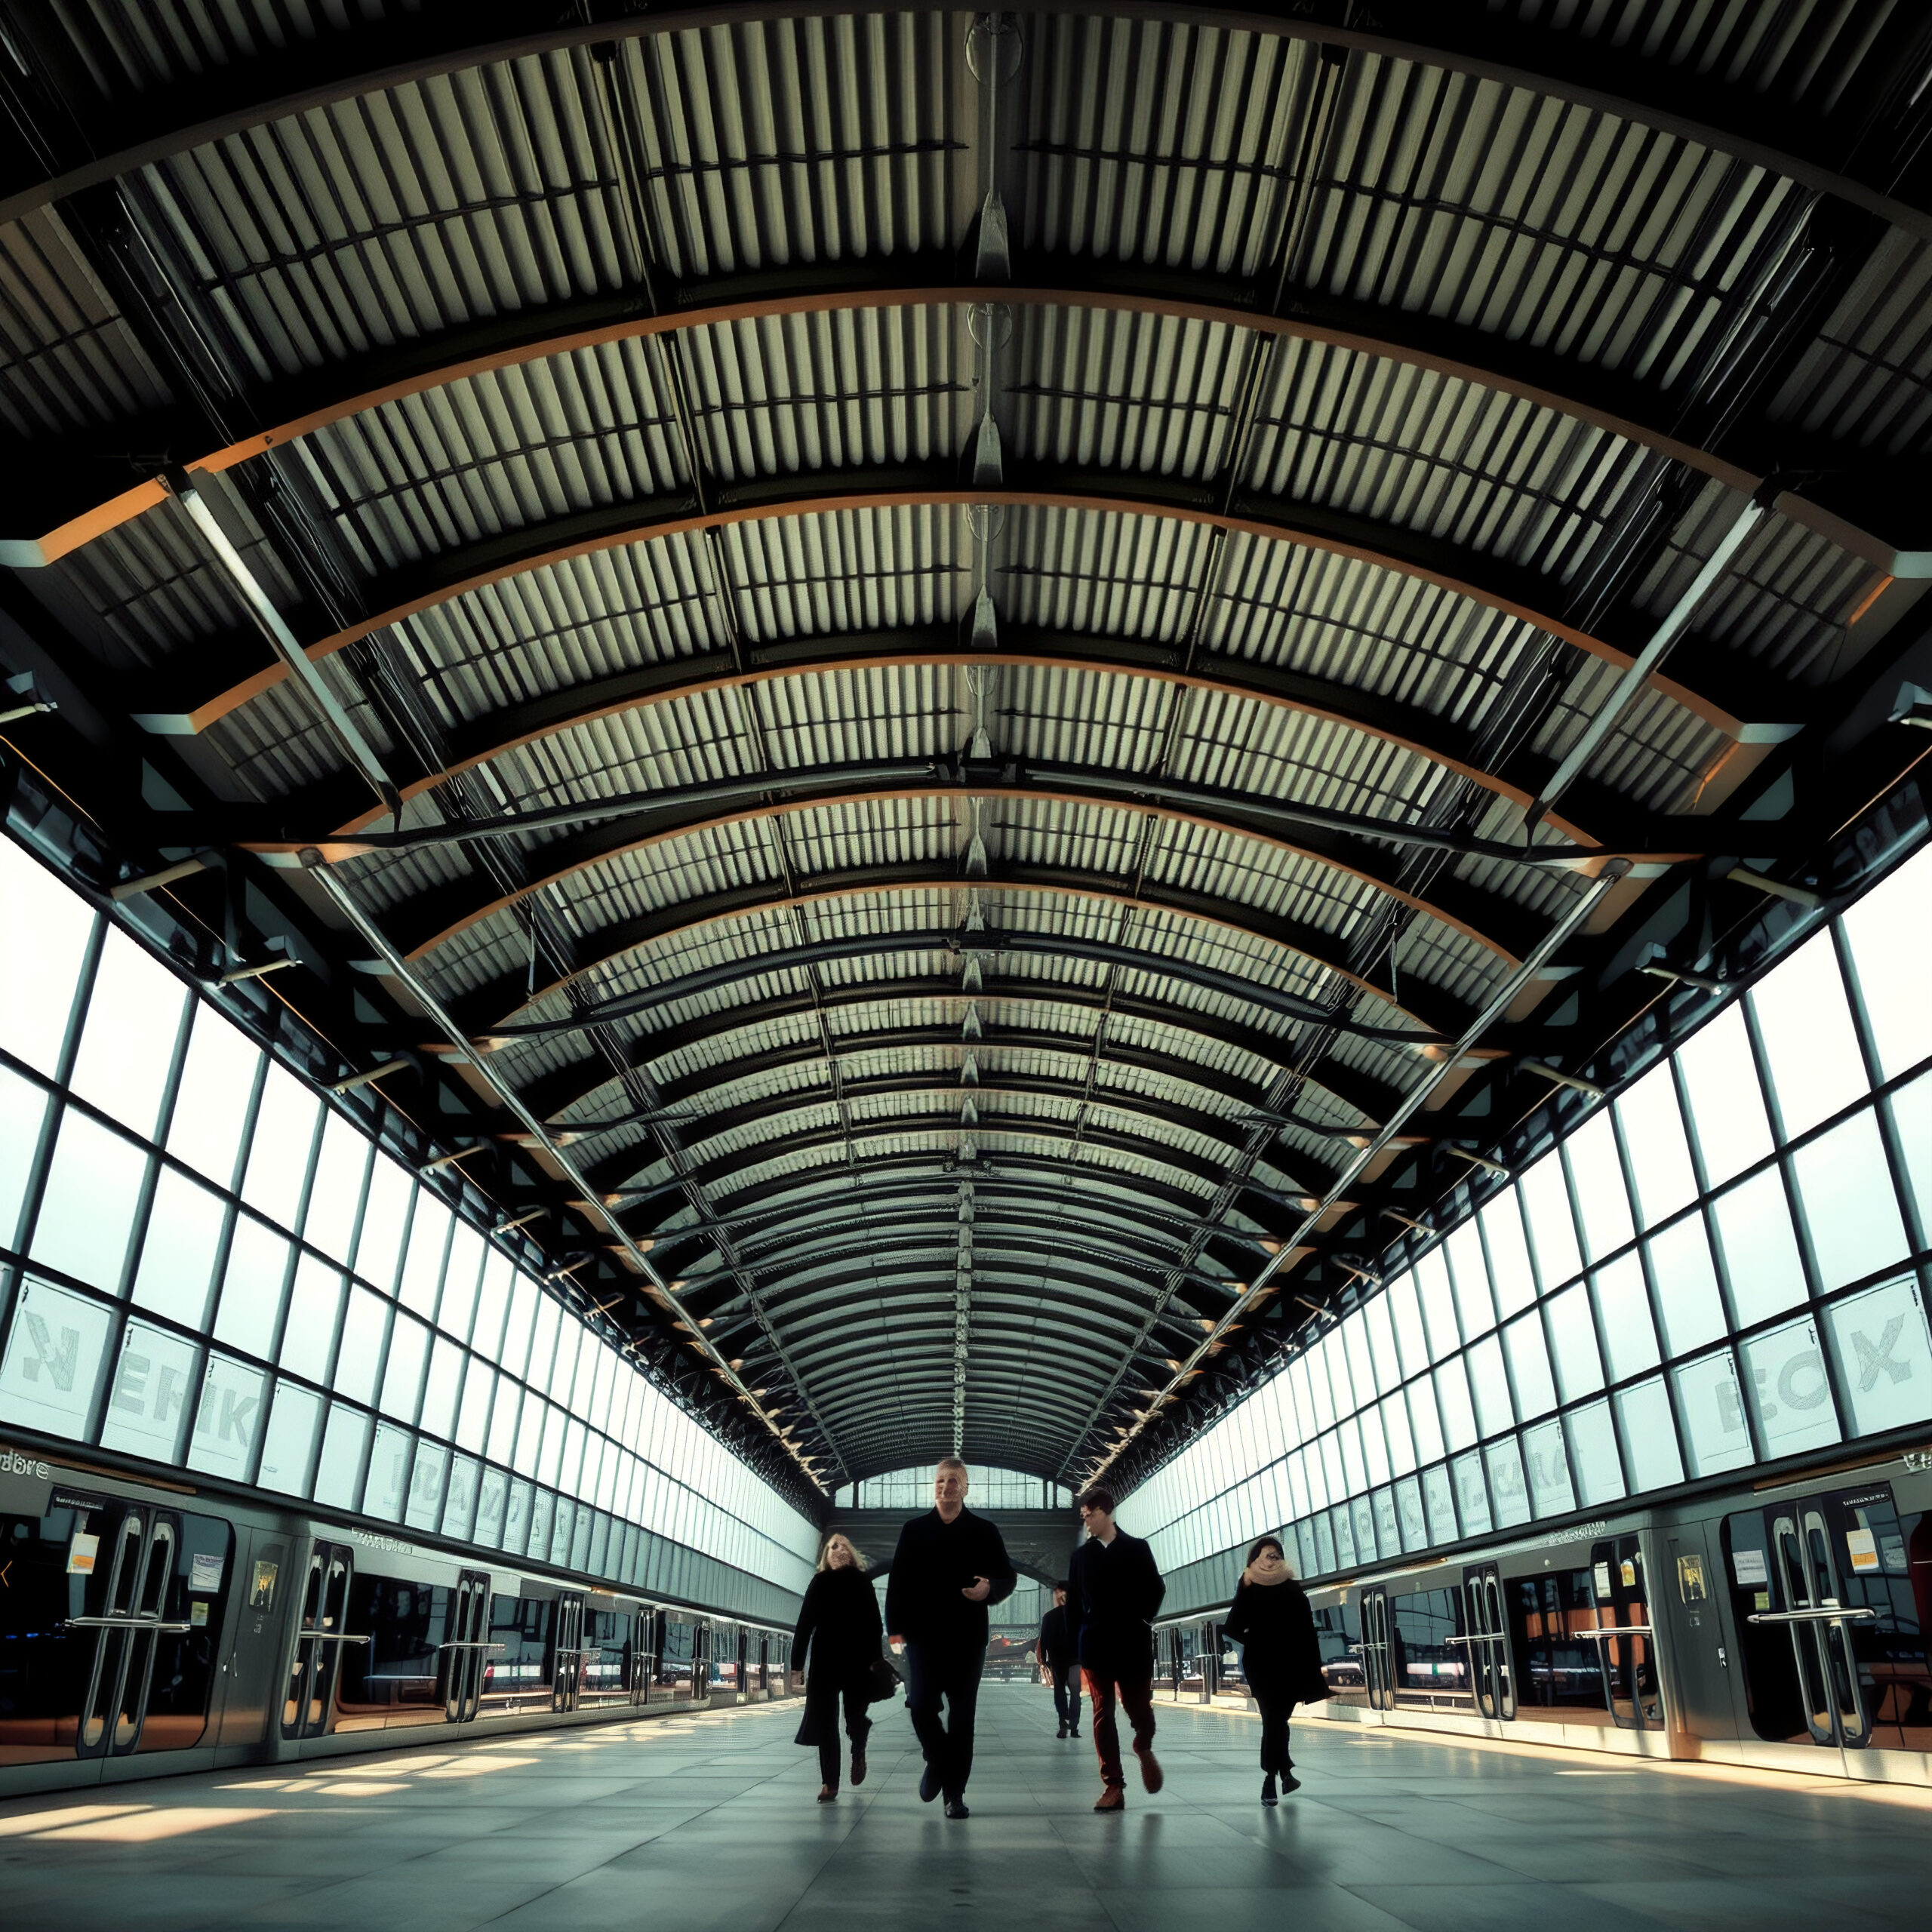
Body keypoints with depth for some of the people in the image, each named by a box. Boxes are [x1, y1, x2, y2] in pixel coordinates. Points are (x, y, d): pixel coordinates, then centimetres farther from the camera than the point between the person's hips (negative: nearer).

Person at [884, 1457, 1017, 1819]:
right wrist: (896, 1625, -3)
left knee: (962, 1715, 3)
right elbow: (897, 1581, 5)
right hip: (923, 1634, 0)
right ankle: (937, 1761, 23)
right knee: (921, 1705, -6)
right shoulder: (913, 1530, 5)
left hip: (968, 1636, 0)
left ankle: (955, 1792, 14)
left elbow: (1007, 1578, 5)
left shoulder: (984, 1531, 3)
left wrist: (991, 1589, -17)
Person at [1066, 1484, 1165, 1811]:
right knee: (1102, 1715, -2)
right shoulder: (1081, 1555, 8)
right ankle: (1113, 1787, 2)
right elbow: (1073, 1602, 8)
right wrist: (1075, 1647, 3)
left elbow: (1156, 1589, 5)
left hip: (1133, 1646, -1)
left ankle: (1144, 1749, 35)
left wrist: (1143, 1622, -5)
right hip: (1095, 1648, 1)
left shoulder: (1137, 1549, 3)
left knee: (1139, 1708, 2)